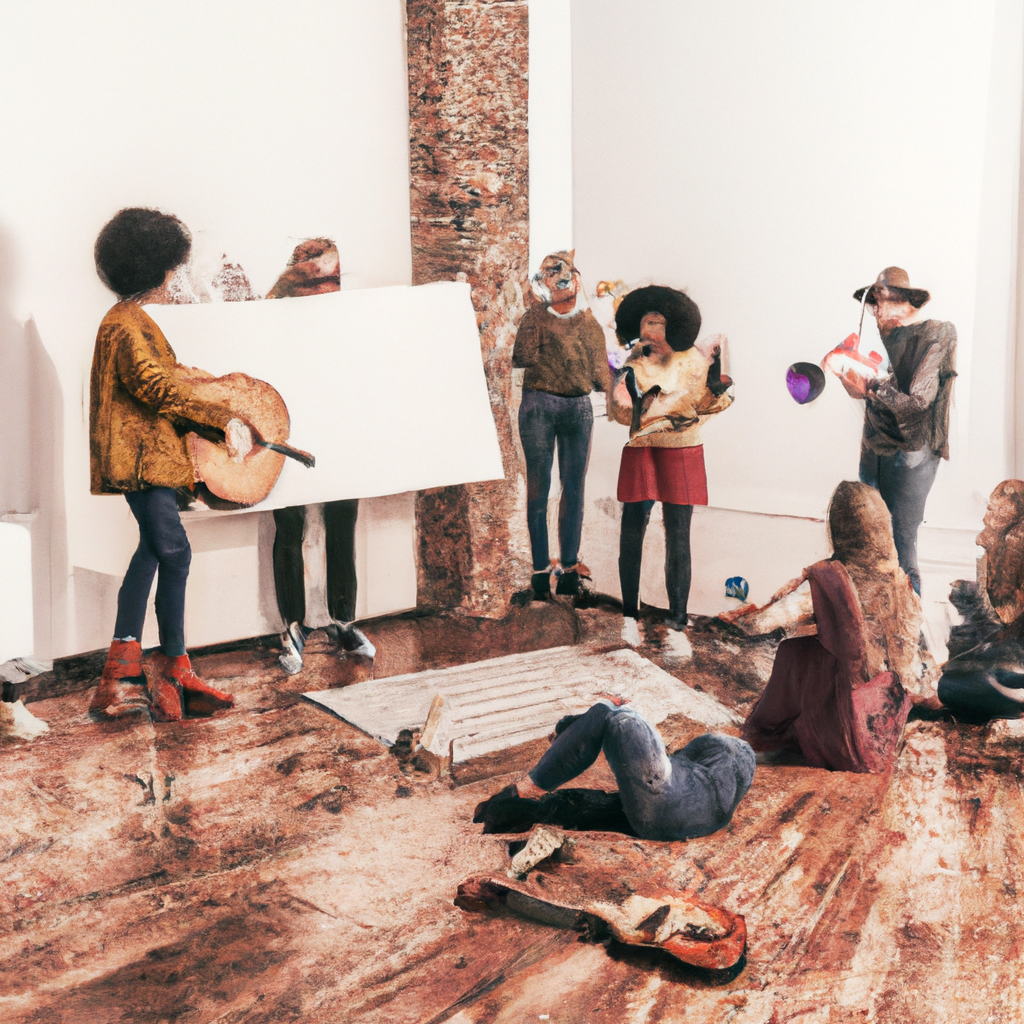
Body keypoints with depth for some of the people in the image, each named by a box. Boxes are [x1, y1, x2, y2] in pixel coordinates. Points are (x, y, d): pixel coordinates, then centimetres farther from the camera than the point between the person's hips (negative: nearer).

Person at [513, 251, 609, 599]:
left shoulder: (590, 324, 14)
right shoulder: (535, 317, 5)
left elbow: (601, 378, 12)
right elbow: (523, 357, -11)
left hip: (579, 407, 3)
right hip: (539, 406, -3)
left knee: (574, 488, 3)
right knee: (538, 487, -3)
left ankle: (569, 565, 8)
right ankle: (540, 568, 0)